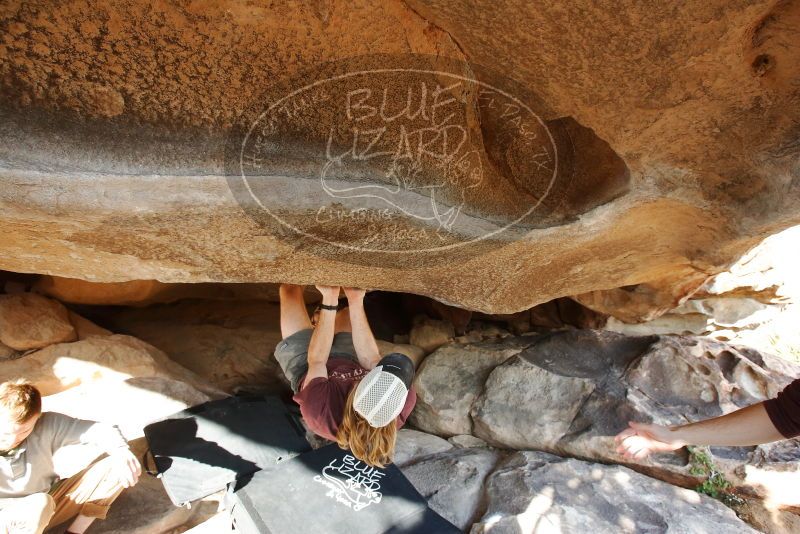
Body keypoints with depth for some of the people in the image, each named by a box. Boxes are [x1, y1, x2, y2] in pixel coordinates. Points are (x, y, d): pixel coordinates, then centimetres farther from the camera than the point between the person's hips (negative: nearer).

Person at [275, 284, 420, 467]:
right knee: (348, 311, 24)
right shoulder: (406, 401, -38)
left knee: (290, 289, 6)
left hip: (305, 369, -2)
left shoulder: (321, 407, -47)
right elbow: (370, 360, -25)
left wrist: (329, 301, -31)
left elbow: (316, 361, -30)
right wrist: (356, 301, -29)